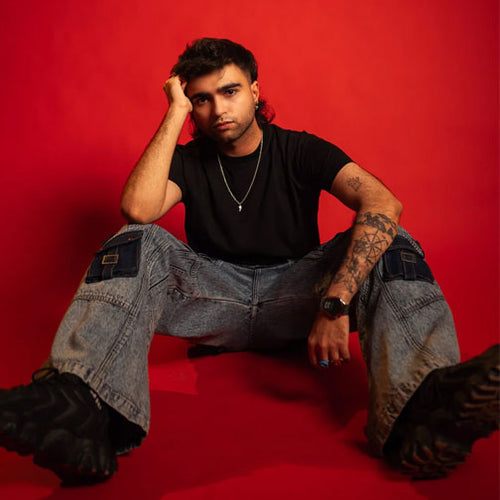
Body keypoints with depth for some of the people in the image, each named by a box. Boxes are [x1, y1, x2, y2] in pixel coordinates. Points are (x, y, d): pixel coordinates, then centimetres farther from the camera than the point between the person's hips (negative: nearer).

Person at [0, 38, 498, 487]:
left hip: (294, 293, 0)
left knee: (388, 244, -24)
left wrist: (335, 302, -33)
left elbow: (383, 204, -18)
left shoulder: (299, 150, 1)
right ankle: (81, 408, -46)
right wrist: (175, 112, -10)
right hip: (215, 297, 1)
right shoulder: (189, 160, 7)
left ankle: (416, 408, -50)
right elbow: (138, 209, -17)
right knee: (137, 243, -22)